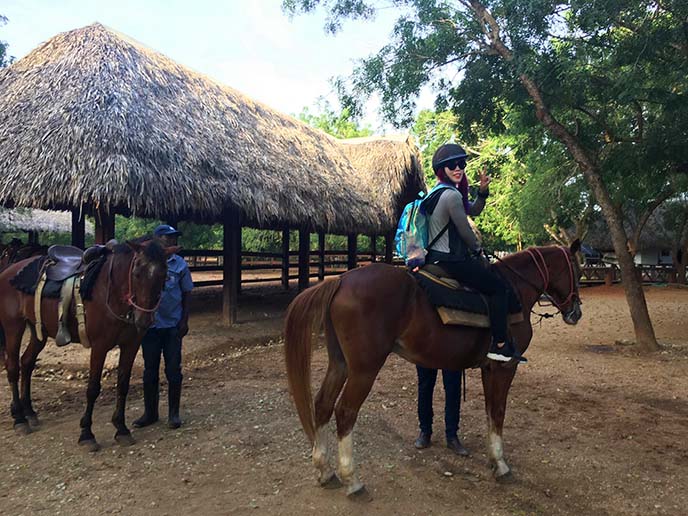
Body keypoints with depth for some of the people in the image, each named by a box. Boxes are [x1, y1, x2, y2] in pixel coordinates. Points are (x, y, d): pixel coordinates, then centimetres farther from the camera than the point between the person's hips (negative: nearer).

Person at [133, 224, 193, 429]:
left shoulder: (180, 264, 1)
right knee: (150, 369, 11)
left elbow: (186, 294, 4)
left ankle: (174, 413, 18)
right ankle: (150, 412, 25)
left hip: (173, 325, 0)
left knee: (173, 370, 5)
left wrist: (184, 320, -2)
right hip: (149, 324, 0)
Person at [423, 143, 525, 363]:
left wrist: (483, 191, 5)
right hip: (450, 260, -11)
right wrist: (478, 250, 6)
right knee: (499, 286, -5)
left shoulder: (440, 193, 15)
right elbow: (465, 231, -13)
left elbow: (473, 211, 22)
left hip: (436, 258, 11)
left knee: (492, 281, 27)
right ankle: (499, 345, -3)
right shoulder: (451, 195, -18)